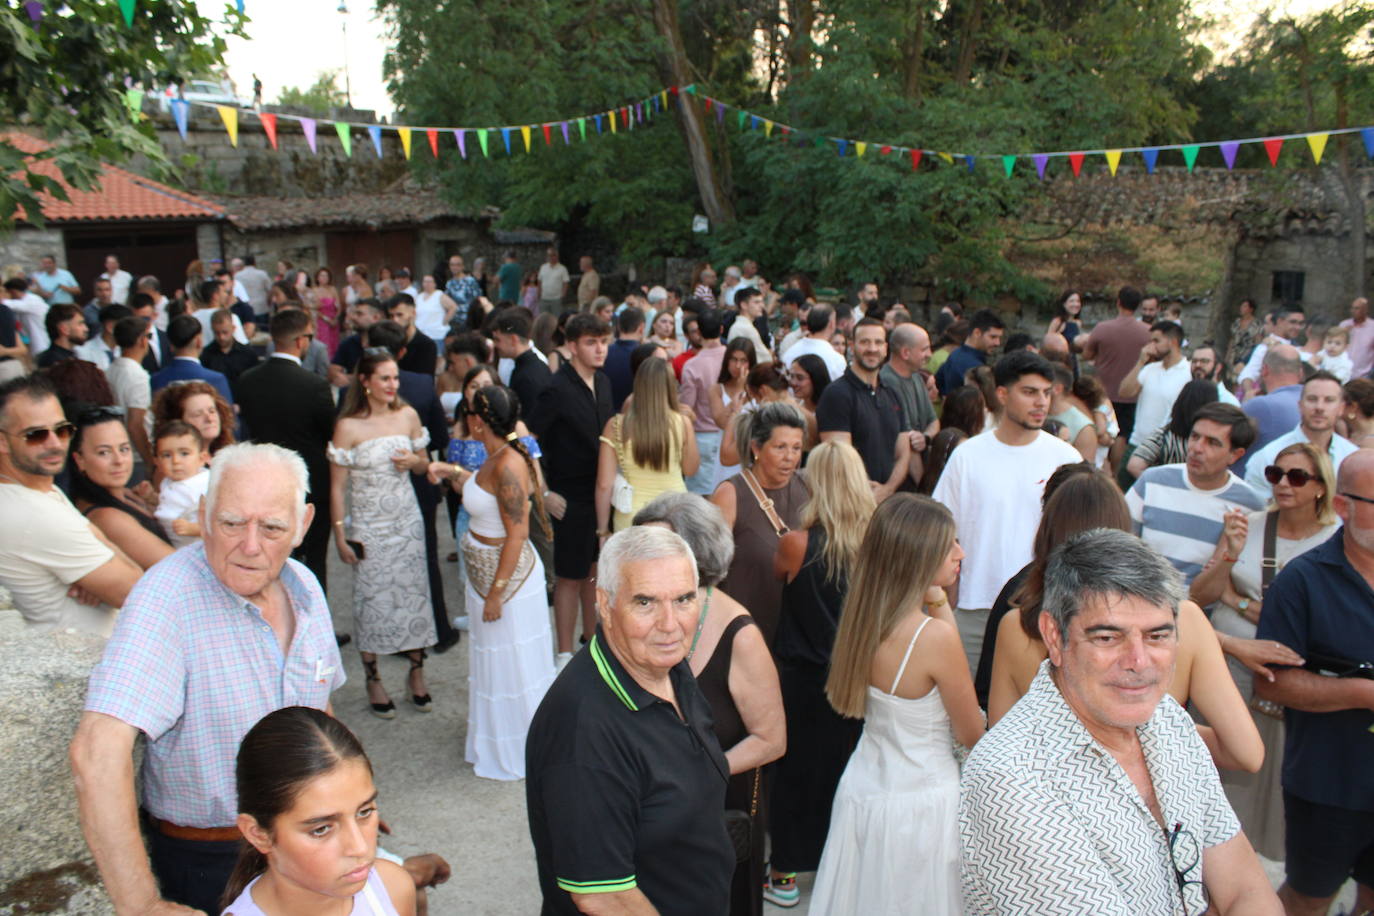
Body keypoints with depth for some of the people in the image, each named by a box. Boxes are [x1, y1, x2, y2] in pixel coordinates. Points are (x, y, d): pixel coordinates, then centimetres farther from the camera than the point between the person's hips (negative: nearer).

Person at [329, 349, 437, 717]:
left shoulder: (408, 415, 0)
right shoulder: (348, 426, -11)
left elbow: (424, 465, 13)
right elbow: (337, 486, -7)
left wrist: (415, 460, -10)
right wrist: (340, 536, -8)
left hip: (407, 521, 3)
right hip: (368, 527, -3)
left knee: (413, 592, 7)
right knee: (372, 599, 6)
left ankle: (417, 673, 22)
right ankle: (373, 680, 22)